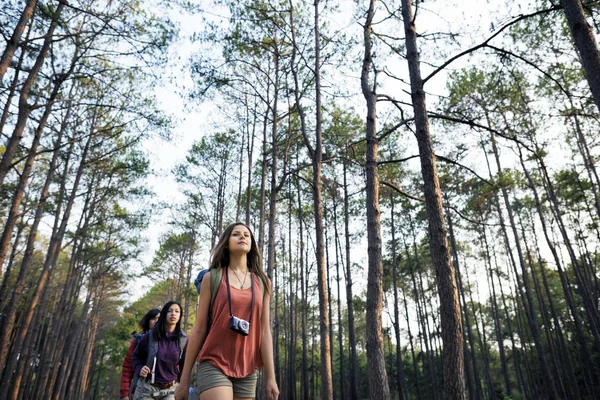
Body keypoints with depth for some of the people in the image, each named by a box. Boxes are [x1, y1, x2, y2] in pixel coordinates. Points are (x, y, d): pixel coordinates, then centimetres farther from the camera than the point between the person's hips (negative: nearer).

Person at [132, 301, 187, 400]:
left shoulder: (183, 339, -4)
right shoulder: (151, 335, -5)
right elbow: (136, 355, 10)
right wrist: (139, 369, -8)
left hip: (171, 389, 0)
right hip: (147, 388, 0)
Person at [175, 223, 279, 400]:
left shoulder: (262, 283, 9)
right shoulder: (212, 277, 3)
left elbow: (265, 331, 6)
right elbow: (199, 329, 2)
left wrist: (270, 377, 0)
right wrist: (185, 379, 2)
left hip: (247, 370, 3)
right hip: (214, 365, -3)